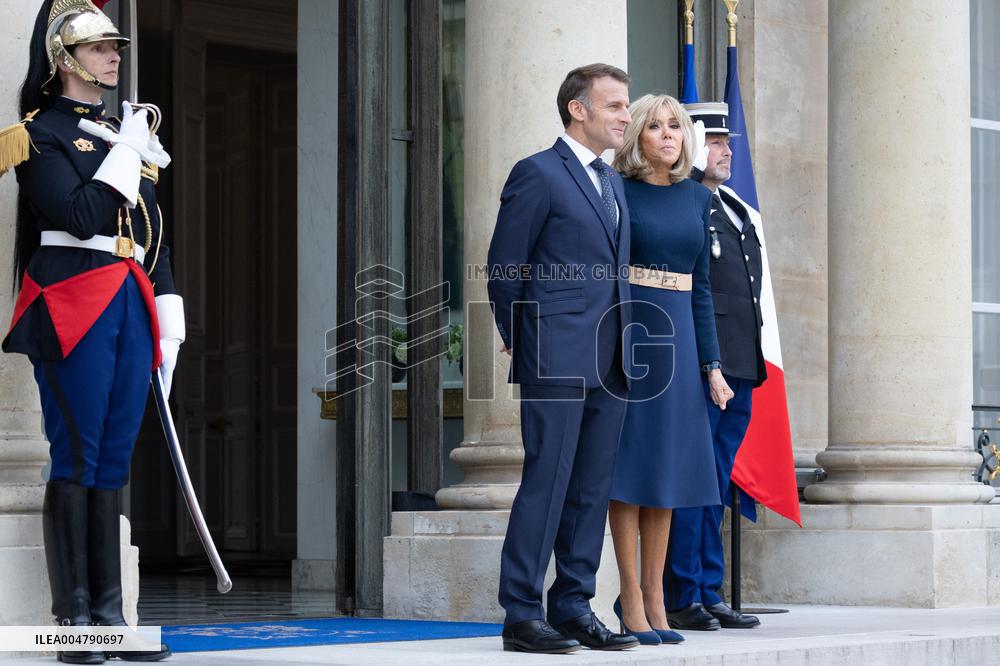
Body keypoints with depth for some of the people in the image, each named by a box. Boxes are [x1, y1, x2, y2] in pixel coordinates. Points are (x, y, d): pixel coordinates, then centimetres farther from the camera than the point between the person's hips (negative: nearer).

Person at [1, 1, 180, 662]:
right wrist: (126, 152, -8)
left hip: (131, 308, 7)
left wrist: (168, 320, 14)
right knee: (75, 459, -5)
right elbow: (80, 218, -16)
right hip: (74, 306, -7)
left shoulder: (128, 130, 19)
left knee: (113, 460, 7)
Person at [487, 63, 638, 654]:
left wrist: (625, 348, 14)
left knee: (593, 488, 7)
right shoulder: (539, 174, -5)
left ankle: (574, 608, 13)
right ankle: (522, 614, -4)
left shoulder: (613, 182, 19)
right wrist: (518, 340, 2)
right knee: (546, 481, -7)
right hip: (557, 358, -7)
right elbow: (505, 268, -4)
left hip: (609, 361, 8)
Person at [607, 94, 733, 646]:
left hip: (677, 336, 5)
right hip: (626, 330, -5)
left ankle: (655, 595, 13)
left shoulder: (698, 199, 12)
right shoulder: (616, 192, -2)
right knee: (629, 461, -2)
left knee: (666, 464, 7)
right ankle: (632, 600, 1)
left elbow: (700, 287, 14)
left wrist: (711, 364, 9)